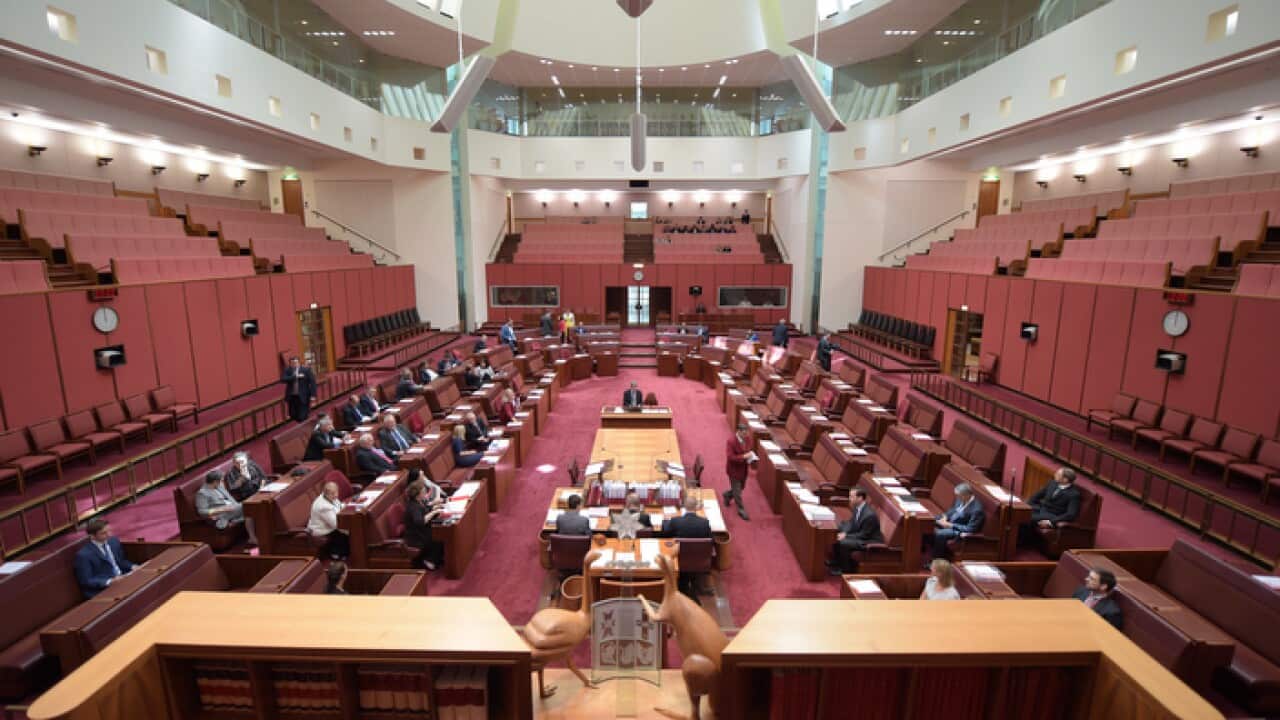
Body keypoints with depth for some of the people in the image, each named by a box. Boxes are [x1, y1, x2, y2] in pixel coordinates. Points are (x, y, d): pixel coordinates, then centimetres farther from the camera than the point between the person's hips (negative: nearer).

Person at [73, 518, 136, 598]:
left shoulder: (114, 542, 6)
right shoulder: (84, 555, -13)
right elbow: (86, 581, -11)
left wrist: (132, 567, -1)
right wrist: (110, 581, -24)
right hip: (101, 591, -7)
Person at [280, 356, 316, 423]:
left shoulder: (306, 370, -3)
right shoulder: (287, 370, 4)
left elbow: (312, 382, -4)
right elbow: (283, 379, -12)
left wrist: (313, 395, -11)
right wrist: (295, 376, -21)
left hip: (303, 397, -3)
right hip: (292, 397, 3)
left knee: (302, 417, -3)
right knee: (293, 415, 7)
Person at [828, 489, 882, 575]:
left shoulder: (869, 515, -30)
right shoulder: (857, 507, -4)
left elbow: (864, 535, -23)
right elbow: (851, 522, 8)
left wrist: (846, 536, -20)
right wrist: (844, 532, -10)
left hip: (870, 541, -10)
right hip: (860, 535, 10)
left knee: (843, 543, -25)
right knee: (836, 537, 5)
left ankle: (846, 570, -5)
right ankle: (835, 563, 16)